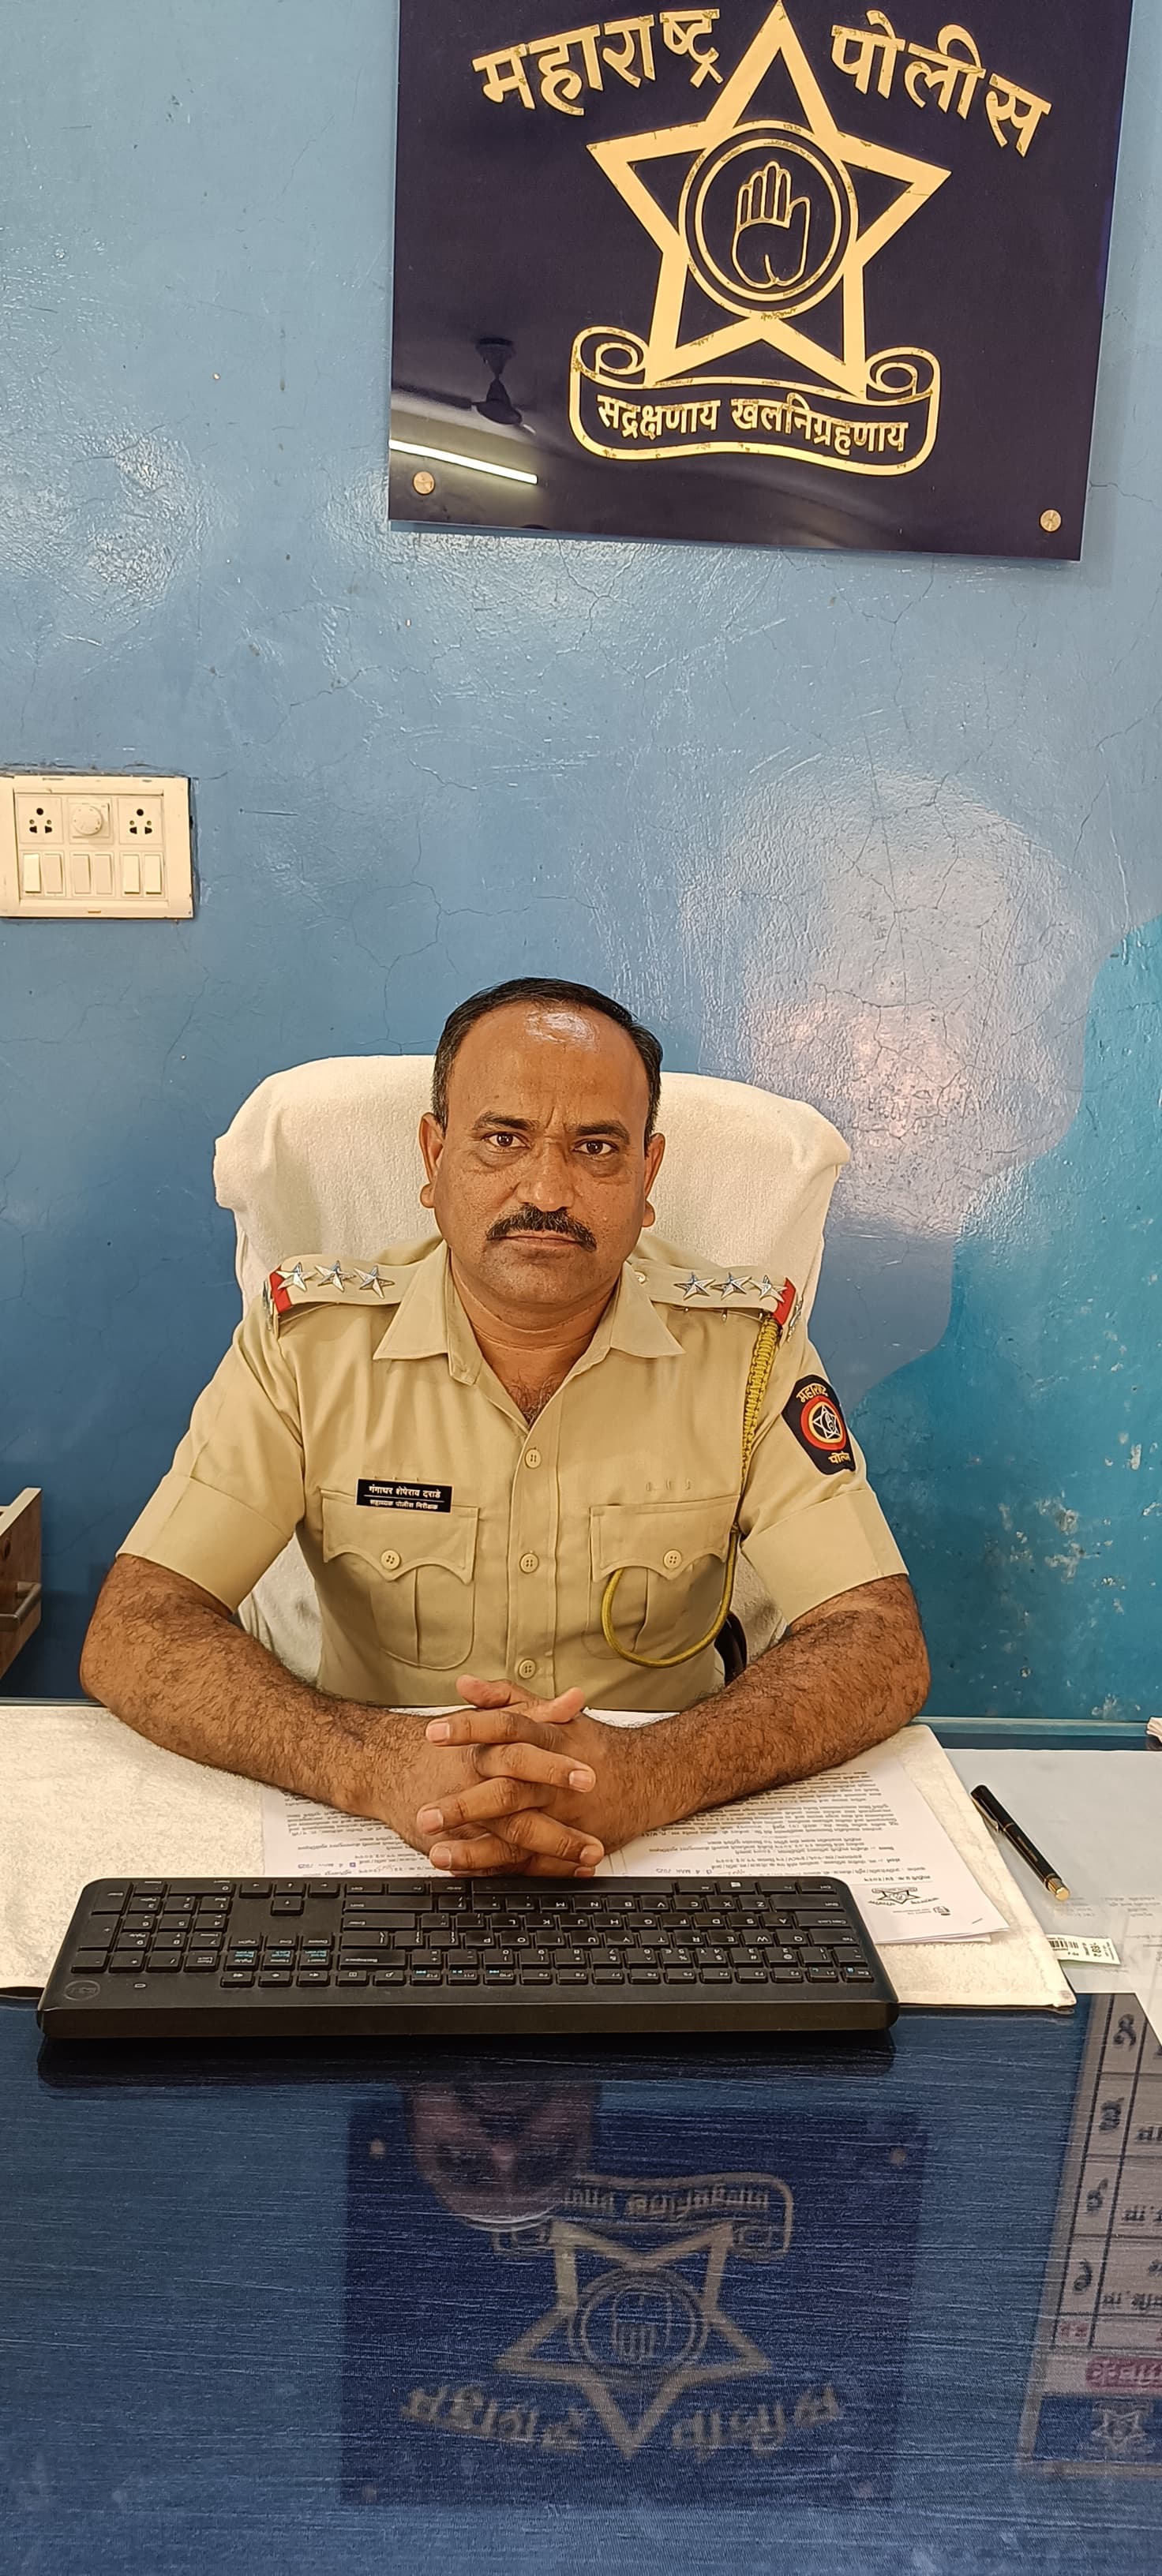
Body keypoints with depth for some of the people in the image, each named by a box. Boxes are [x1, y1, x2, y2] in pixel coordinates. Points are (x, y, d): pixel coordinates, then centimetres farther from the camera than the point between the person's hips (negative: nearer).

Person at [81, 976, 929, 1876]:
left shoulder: (750, 1346, -8)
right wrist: (376, 1759, -31)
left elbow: (882, 1646, -13)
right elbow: (131, 1635, -13)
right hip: (376, 1869, 0)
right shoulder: (307, 1337, -8)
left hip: (668, 1865, 1)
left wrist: (648, 1772, -32)